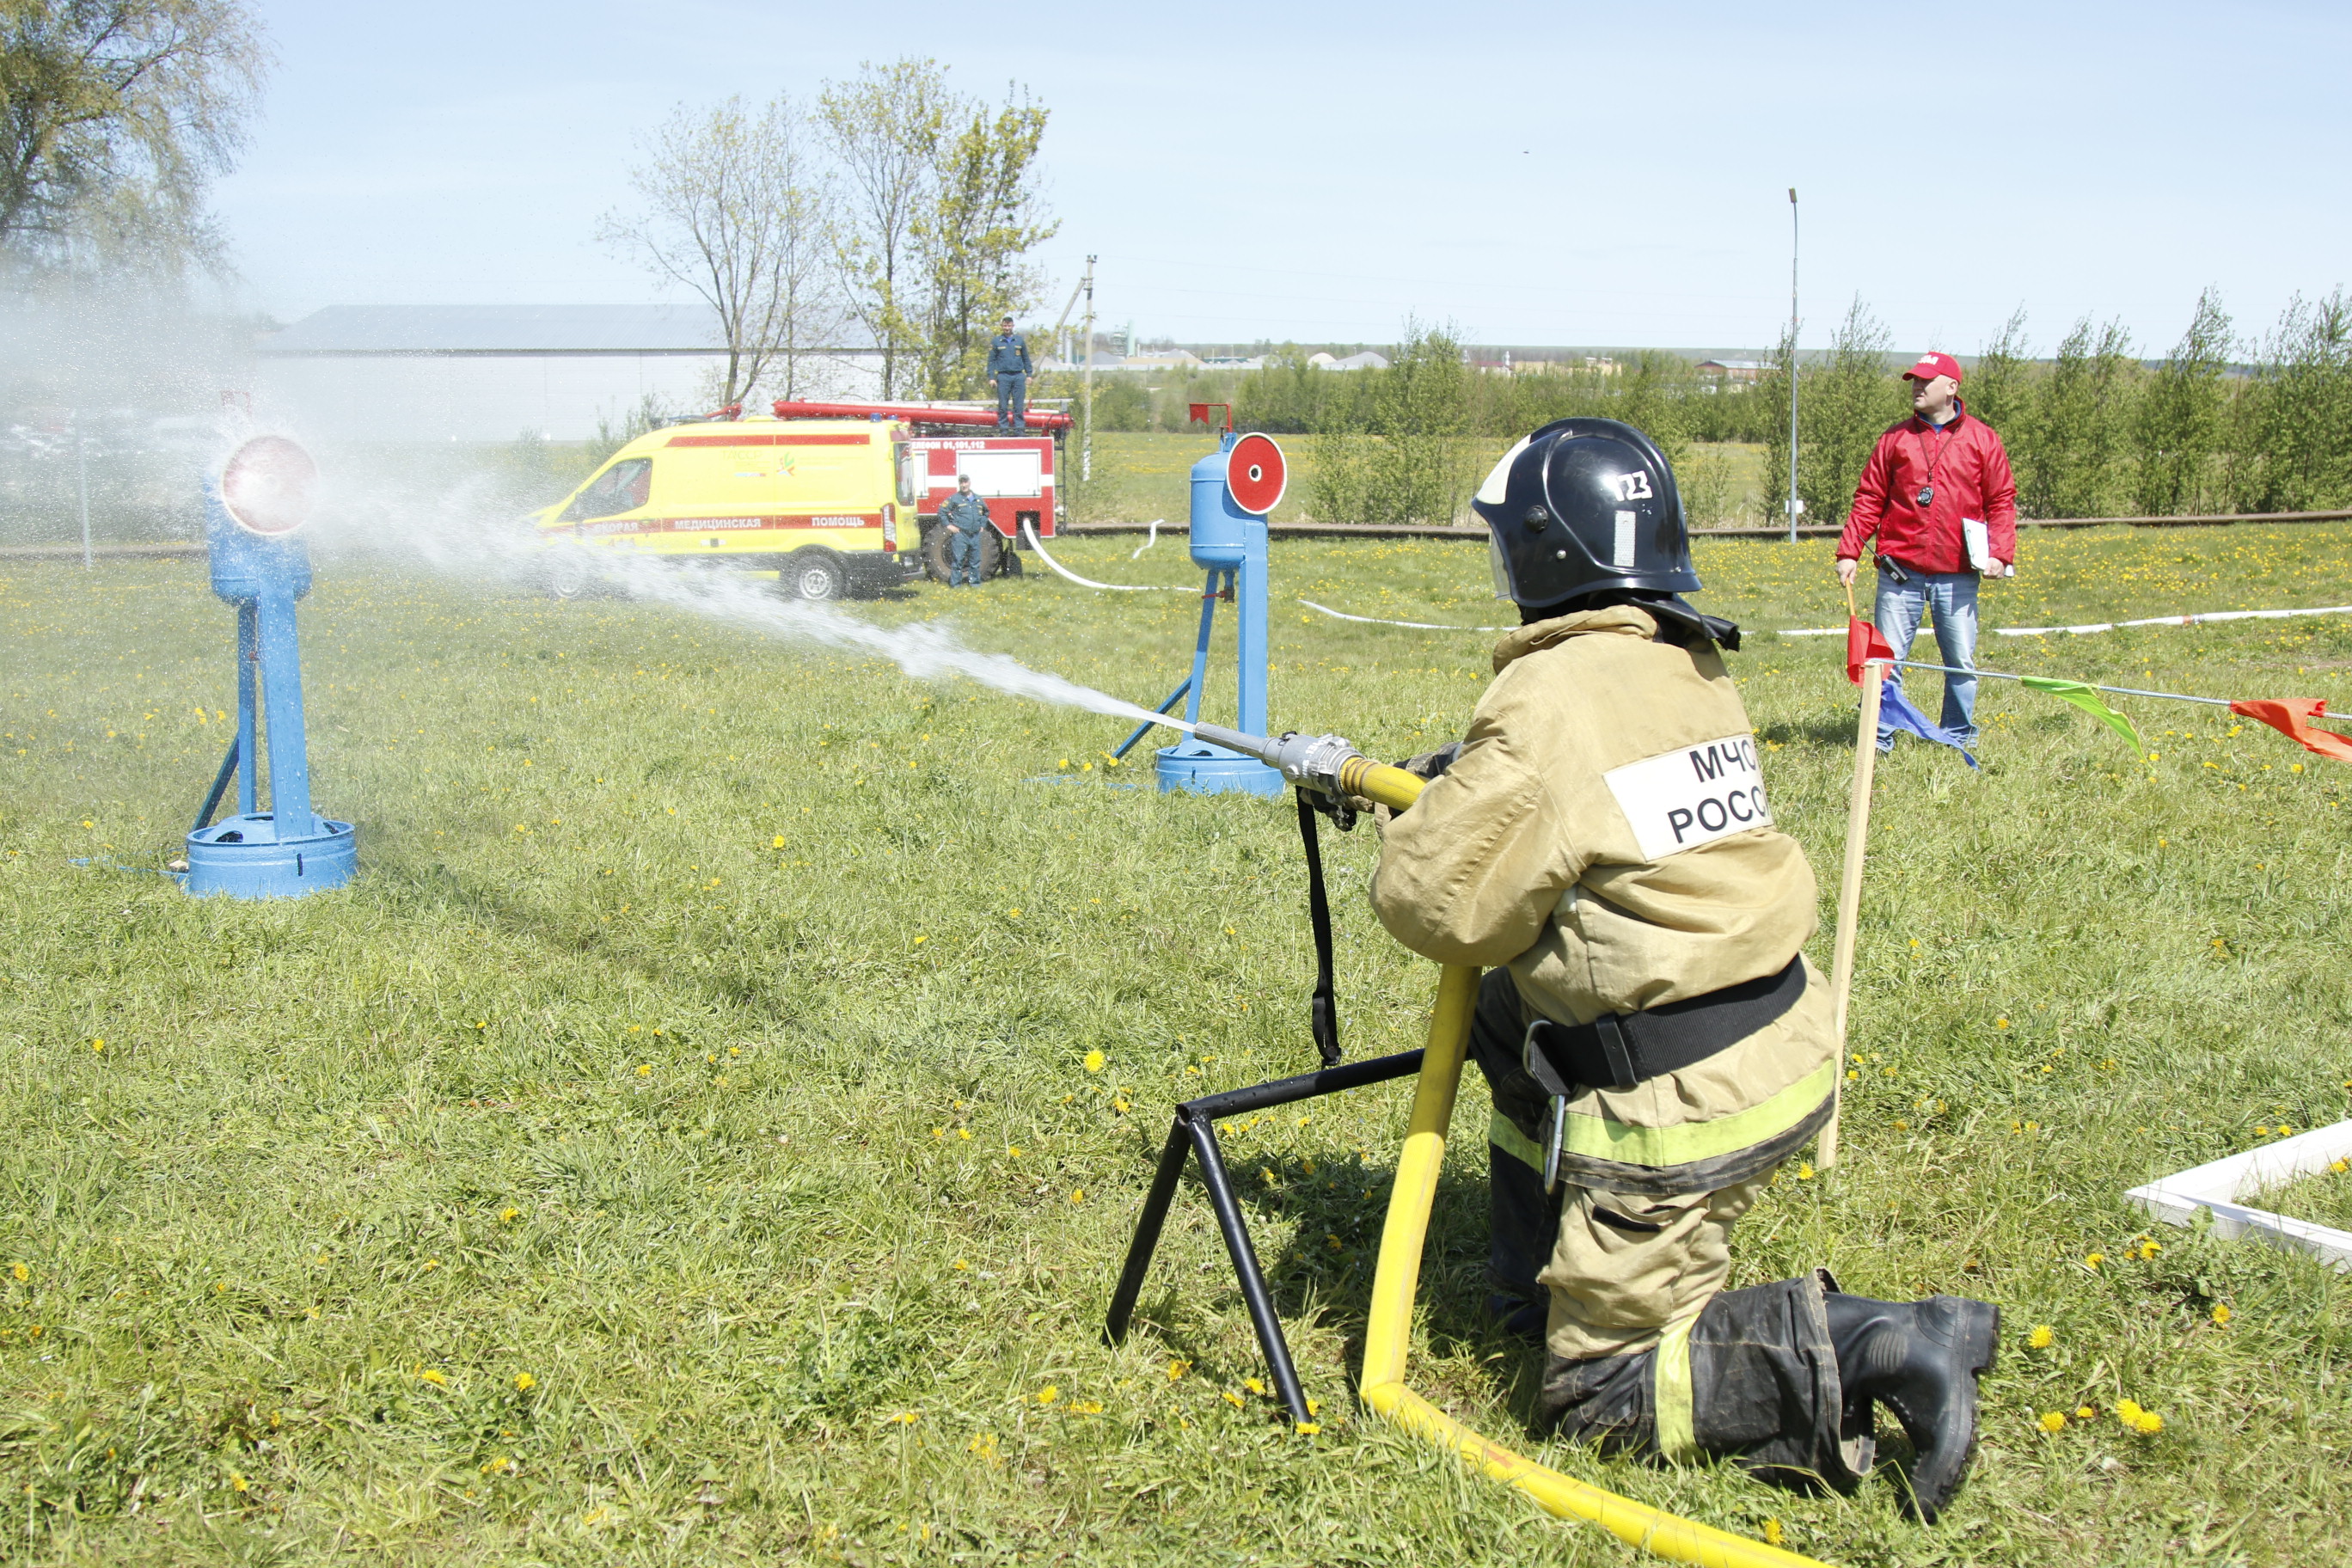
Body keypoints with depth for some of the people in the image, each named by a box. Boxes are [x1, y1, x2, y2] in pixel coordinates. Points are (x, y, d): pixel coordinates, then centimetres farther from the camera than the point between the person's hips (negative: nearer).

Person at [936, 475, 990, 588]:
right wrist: (948, 525, -5)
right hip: (960, 534, -5)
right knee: (957, 559, -6)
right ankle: (955, 583, -2)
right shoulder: (954, 499, -1)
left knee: (975, 560, 9)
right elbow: (942, 511, 0)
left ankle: (975, 581, 18)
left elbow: (986, 512, 32)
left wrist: (982, 525, 21)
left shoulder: (978, 500, 15)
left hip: (975, 535, 5)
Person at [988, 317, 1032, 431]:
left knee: (1019, 404, -1)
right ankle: (1003, 427, 4)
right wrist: (991, 377, -2)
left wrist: (1029, 375, 10)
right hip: (1003, 376, -1)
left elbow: (1026, 359, 16)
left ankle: (1019, 427, 3)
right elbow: (991, 360, 6)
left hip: (1019, 376, 1)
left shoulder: (1020, 340, 11)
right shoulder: (996, 341, 6)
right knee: (1003, 405, -1)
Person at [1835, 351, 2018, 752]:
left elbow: (2002, 500, 6)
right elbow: (1868, 500, 7)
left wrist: (1999, 552, -7)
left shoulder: (1981, 439, 6)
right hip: (1901, 572, 0)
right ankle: (1880, 737, 9)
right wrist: (1848, 552, -2)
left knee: (1961, 661, 6)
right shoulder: (1895, 438, 8)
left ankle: (1958, 736, 20)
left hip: (1957, 576, 0)